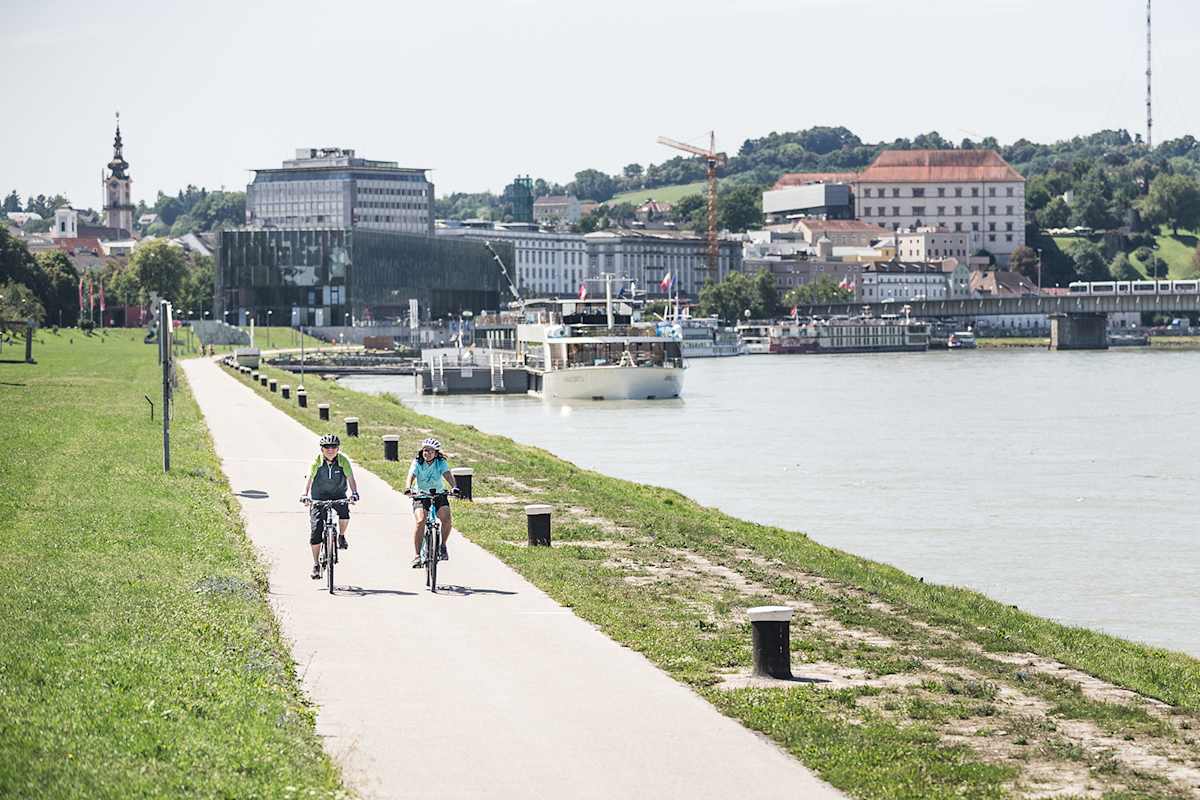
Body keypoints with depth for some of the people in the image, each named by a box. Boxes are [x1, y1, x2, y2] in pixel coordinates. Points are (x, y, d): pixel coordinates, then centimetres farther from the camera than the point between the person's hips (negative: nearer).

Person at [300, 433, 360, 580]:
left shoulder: (343, 460, -12)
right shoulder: (317, 460, -14)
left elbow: (350, 478, -15)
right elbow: (309, 478, -21)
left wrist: (354, 492, -32)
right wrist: (305, 494, -36)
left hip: (338, 495, 1)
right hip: (318, 497, 0)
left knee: (344, 514, -30)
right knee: (316, 530, -8)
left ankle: (341, 536, 4)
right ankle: (316, 564, 3)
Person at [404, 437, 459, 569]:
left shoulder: (441, 463, -9)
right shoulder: (417, 463, -11)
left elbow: (448, 475, -26)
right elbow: (411, 476, -27)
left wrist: (454, 487, -46)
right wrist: (408, 488, -48)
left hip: (439, 495, 1)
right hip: (421, 496, -1)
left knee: (446, 518, -23)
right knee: (420, 521, -25)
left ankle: (443, 546, 4)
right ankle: (417, 556, -20)